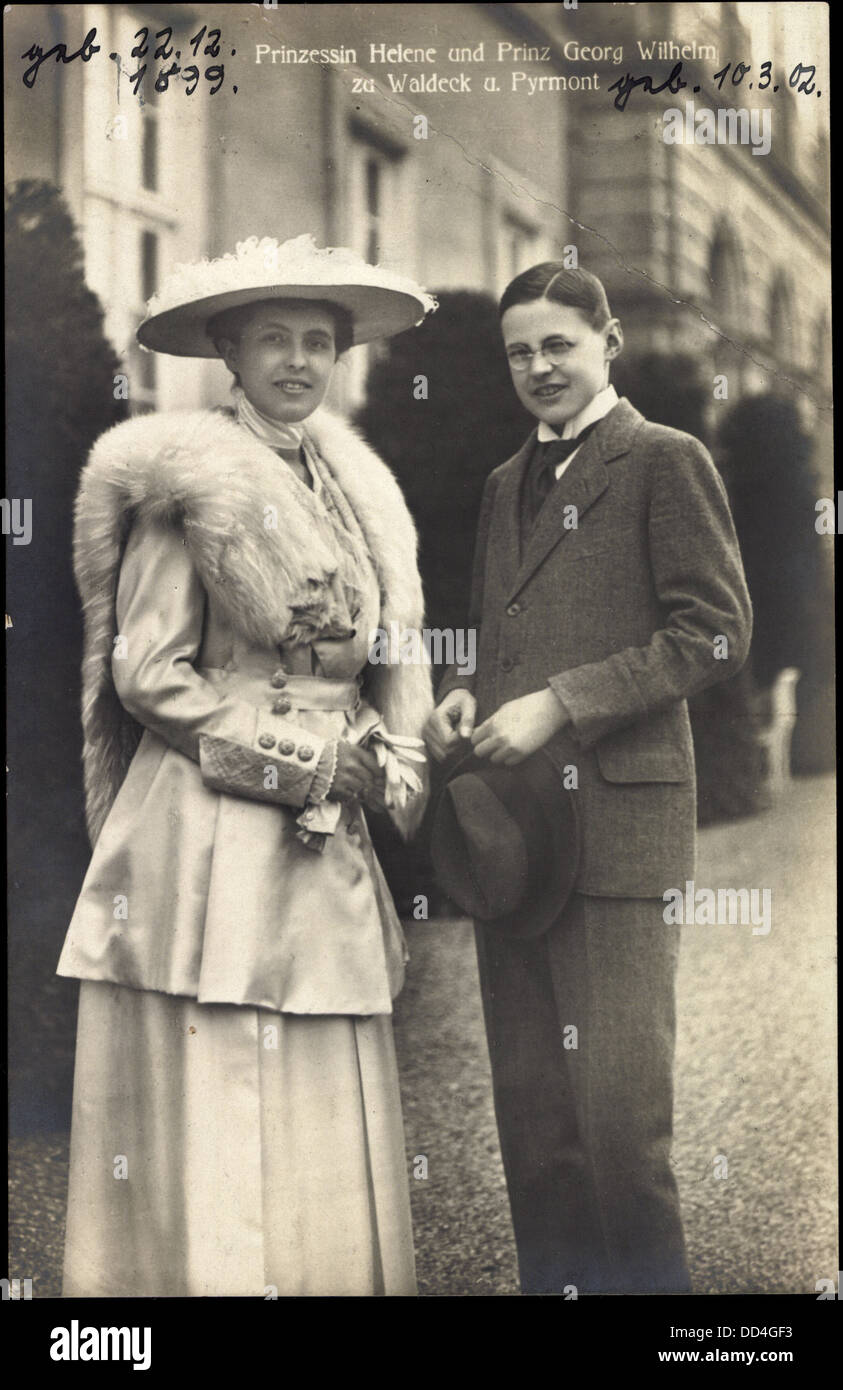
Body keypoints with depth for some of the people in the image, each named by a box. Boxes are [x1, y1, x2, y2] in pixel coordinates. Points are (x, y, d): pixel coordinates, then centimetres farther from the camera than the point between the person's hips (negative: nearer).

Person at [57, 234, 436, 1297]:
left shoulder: (358, 492, 15)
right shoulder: (188, 479, -5)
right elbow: (147, 671, -10)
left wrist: (380, 764, 1)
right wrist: (300, 759, -10)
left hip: (328, 849, 6)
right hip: (208, 842, -6)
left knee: (326, 1130, 8)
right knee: (209, 1117, -3)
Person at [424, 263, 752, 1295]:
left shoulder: (665, 462, 0)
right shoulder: (505, 485, 21)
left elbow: (717, 630, -8)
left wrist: (560, 705, -13)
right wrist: (464, 697, 5)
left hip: (617, 813, -7)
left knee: (617, 1095, -6)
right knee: (528, 1102, 10)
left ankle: (644, 1276, 9)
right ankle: (554, 1275, 20)